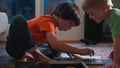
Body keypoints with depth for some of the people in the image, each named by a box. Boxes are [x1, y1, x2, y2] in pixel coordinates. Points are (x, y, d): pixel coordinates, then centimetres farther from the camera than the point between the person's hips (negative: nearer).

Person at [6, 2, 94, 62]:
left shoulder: (52, 21, 6)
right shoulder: (47, 22, -22)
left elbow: (53, 44, 10)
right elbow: (55, 45, -36)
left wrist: (67, 51, -6)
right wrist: (80, 51, -35)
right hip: (15, 45, -9)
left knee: (57, 51, 1)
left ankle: (27, 55, -11)